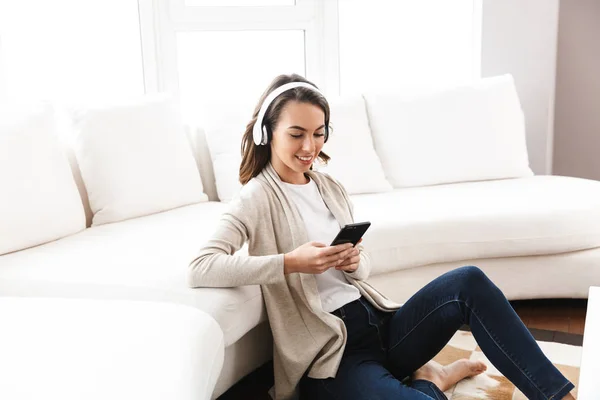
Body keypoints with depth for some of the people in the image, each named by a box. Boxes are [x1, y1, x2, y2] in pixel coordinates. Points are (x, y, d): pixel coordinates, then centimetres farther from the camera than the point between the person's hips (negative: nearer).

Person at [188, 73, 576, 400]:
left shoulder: (331, 188, 12)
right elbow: (200, 269, -22)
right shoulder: (258, 198, -8)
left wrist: (354, 262, -9)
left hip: (378, 323, 7)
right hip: (331, 353, -6)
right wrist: (290, 262, -27)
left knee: (468, 280, -15)